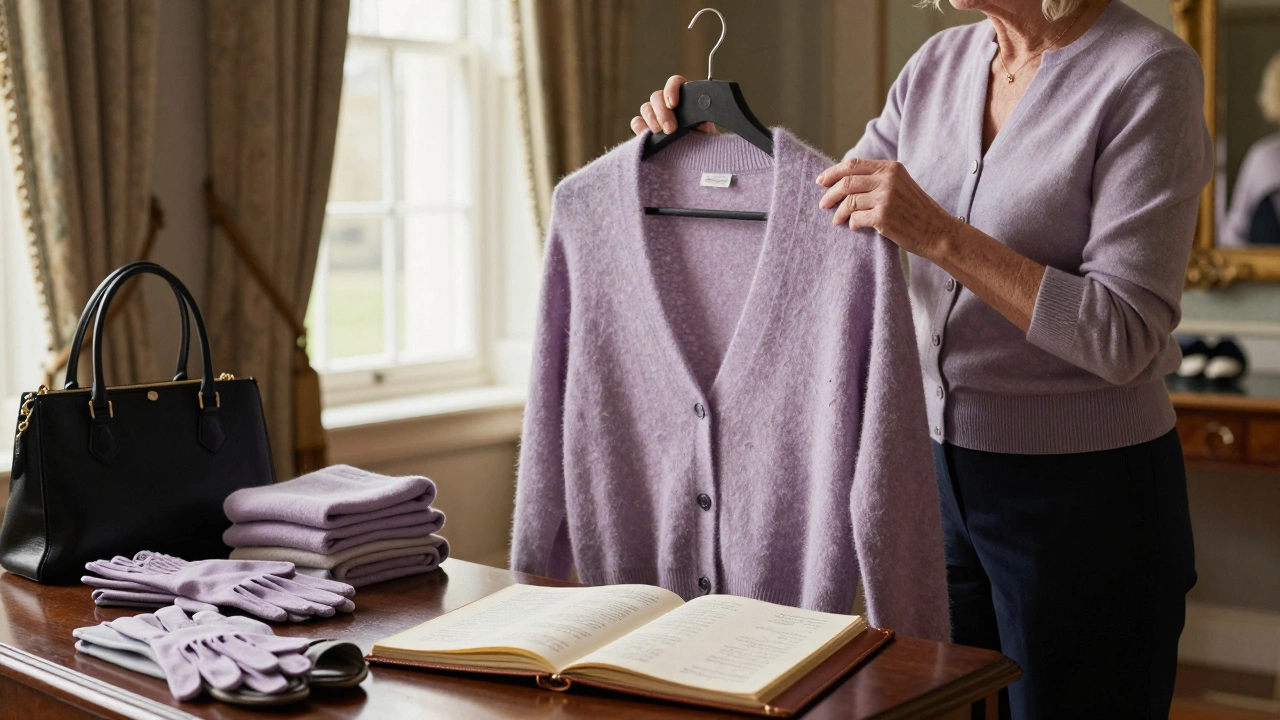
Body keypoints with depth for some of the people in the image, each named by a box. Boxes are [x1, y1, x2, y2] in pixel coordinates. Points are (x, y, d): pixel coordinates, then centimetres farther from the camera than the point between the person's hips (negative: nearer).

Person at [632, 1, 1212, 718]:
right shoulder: (940, 63, 4)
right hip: (942, 467, 6)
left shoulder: (1147, 70, -14)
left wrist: (938, 234, -25)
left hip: (1082, 491, -5)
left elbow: (1123, 339, -20)